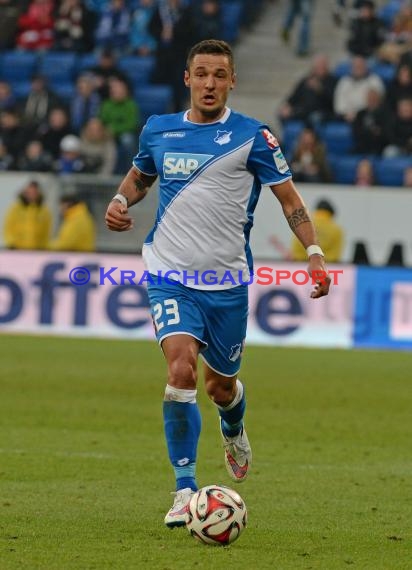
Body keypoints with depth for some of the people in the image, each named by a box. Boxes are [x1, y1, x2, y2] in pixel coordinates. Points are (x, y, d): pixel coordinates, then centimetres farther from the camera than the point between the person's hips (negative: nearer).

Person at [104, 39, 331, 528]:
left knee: (221, 386, 12)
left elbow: (289, 198, 0)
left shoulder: (251, 136, -4)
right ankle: (185, 490, -15)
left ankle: (233, 432, 51)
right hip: (170, 276, 0)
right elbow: (139, 176, 23)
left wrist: (315, 254, -11)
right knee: (181, 368, -21)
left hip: (227, 281, 0)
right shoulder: (158, 131, 4)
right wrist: (119, 202, 1)